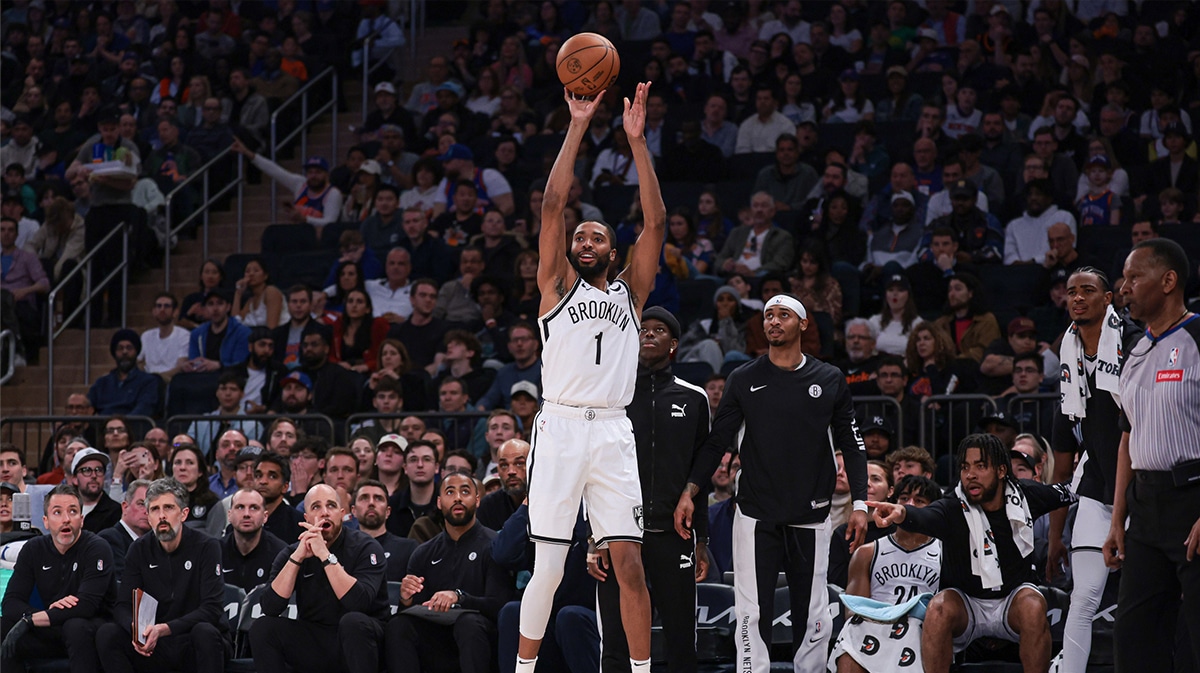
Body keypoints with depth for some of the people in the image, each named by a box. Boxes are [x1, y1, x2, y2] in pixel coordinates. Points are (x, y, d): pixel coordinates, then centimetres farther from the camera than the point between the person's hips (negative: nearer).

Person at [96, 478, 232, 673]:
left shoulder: (206, 547, -8)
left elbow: (212, 609, -18)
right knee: (107, 633, -21)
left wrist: (163, 629, -31)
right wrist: (136, 629, -28)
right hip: (156, 645, 3)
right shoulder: (139, 550, 3)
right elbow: (123, 606, -2)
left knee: (204, 632, -37)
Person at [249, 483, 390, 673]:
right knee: (262, 627, -19)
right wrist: (297, 557, -21)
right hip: (313, 641, 3)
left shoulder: (365, 547, -8)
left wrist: (325, 555, -30)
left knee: (353, 621, -34)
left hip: (358, 636, -3)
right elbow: (270, 607, -13)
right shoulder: (291, 553, 1)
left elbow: (359, 602, -26)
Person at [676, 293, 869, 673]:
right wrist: (689, 492, -3)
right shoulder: (743, 381, 6)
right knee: (752, 613, -6)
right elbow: (717, 442, 7)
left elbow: (851, 446, 8)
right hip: (756, 516, -1)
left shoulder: (830, 380, 6)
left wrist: (860, 503, 0)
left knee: (813, 615, 3)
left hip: (810, 518, 1)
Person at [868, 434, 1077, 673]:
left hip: (1014, 598, 1)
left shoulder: (1026, 495, -6)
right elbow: (924, 518, -41)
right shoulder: (954, 509, -17)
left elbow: (1067, 493, 15)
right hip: (965, 603, -1)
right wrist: (902, 513, -63)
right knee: (938, 609, -32)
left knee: (1034, 607, -32)